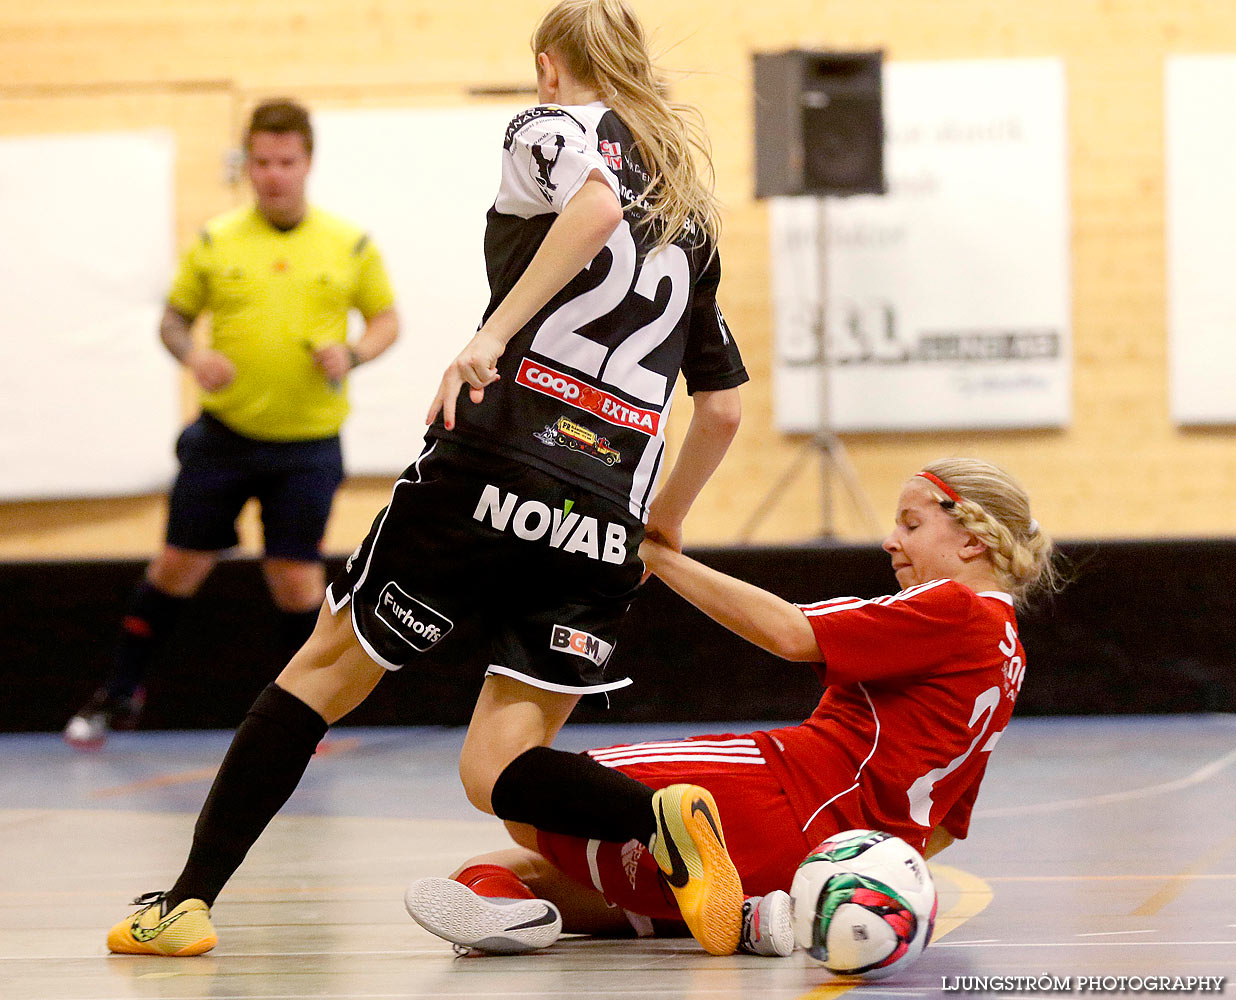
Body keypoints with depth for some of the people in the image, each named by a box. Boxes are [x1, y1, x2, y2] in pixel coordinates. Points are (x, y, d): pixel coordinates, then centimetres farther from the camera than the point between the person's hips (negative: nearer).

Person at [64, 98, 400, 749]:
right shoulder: (214, 243, 1)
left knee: (296, 577, -2)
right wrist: (192, 355, -13)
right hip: (223, 433, 1)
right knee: (180, 564, 4)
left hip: (307, 444, -1)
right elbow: (174, 317, 9)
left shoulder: (351, 247, 0)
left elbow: (387, 317, 8)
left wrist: (354, 354, -13)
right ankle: (119, 696, 19)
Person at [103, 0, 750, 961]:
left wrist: (492, 336, -20)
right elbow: (724, 406, 25)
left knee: (325, 669, 12)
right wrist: (664, 521, 37)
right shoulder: (691, 210, 25)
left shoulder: (549, 127, 7)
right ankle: (665, 815, -24)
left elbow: (596, 200, -18)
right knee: (495, 770, 4)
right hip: (602, 521, 5)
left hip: (490, 465, -5)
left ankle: (189, 899, 10)